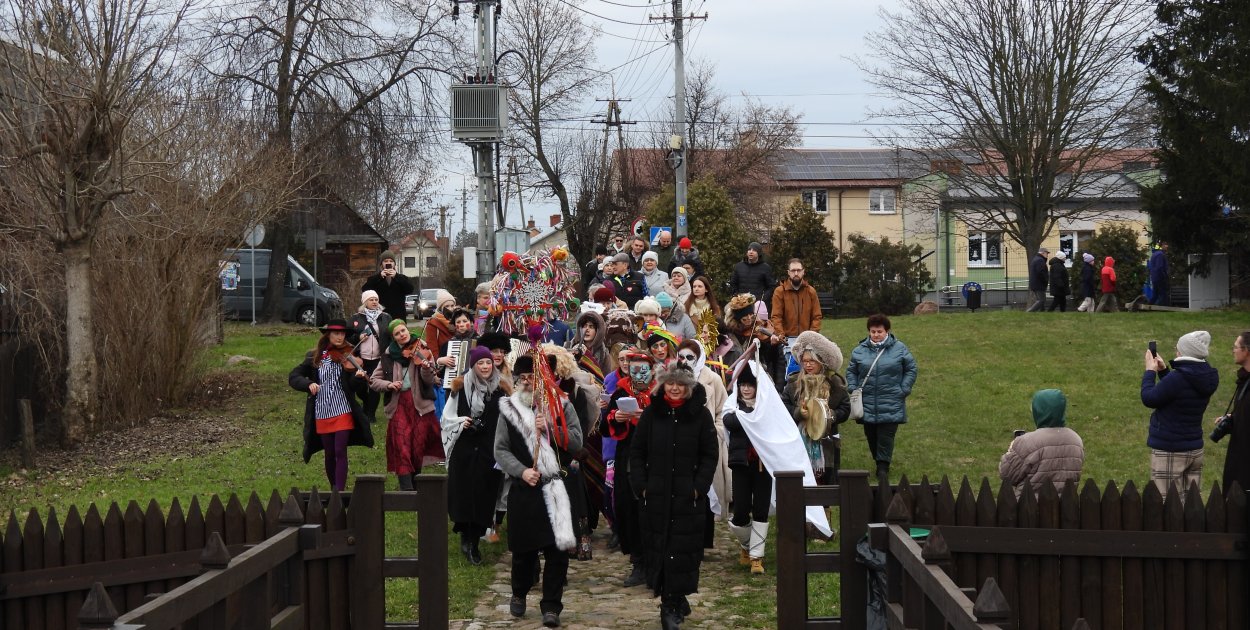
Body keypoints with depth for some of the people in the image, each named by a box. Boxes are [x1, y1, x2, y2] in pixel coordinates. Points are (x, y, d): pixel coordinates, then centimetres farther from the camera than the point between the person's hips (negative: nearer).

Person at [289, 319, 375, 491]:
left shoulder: (348, 356, 0)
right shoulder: (314, 357, 2)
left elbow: (353, 386, -5)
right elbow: (293, 377, 3)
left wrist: (358, 377, -27)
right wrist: (308, 384, -14)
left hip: (343, 412, -2)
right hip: (321, 413, 2)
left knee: (340, 452, -9)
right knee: (330, 454, 11)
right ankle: (333, 489, 28)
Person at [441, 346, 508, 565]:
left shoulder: (502, 388, 1)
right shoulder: (461, 387, 1)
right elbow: (447, 417, 8)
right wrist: (460, 422, -11)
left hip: (491, 452, 0)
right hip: (464, 450, 0)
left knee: (484, 496, 3)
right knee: (463, 493, -1)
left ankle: (473, 542, 17)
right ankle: (465, 534, 21)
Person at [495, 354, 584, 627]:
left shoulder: (561, 406, 4)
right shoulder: (509, 409, 5)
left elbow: (576, 443, -3)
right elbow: (500, 450, 0)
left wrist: (549, 428, -15)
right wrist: (521, 471, -15)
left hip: (558, 489, 0)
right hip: (524, 490, 1)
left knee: (557, 549, -4)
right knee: (524, 547, 9)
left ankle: (551, 605, 4)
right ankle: (519, 594, 33)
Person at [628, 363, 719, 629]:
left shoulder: (700, 414, 1)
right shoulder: (652, 413, 5)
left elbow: (709, 456, 2)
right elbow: (637, 452, 8)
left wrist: (699, 487, -8)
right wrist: (641, 485, -2)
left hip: (688, 497, -2)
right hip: (656, 496, 2)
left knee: (683, 550, -4)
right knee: (658, 548, 3)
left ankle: (672, 606, 3)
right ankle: (675, 603, 15)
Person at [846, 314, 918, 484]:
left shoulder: (899, 349, 0)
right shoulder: (860, 350, 5)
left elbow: (911, 369, 7)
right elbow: (851, 371, 15)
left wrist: (904, 390, -2)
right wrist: (852, 388, 0)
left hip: (891, 405, -3)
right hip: (867, 404, 3)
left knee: (886, 436, -6)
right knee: (871, 435, 8)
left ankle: (883, 466, 3)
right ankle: (879, 462, 23)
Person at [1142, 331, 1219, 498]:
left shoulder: (1178, 377, -22)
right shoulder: (1206, 378, 4)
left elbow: (1149, 399, -13)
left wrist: (1150, 371, -1)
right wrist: (1163, 370, 13)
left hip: (1168, 450, -8)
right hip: (1194, 449, 8)